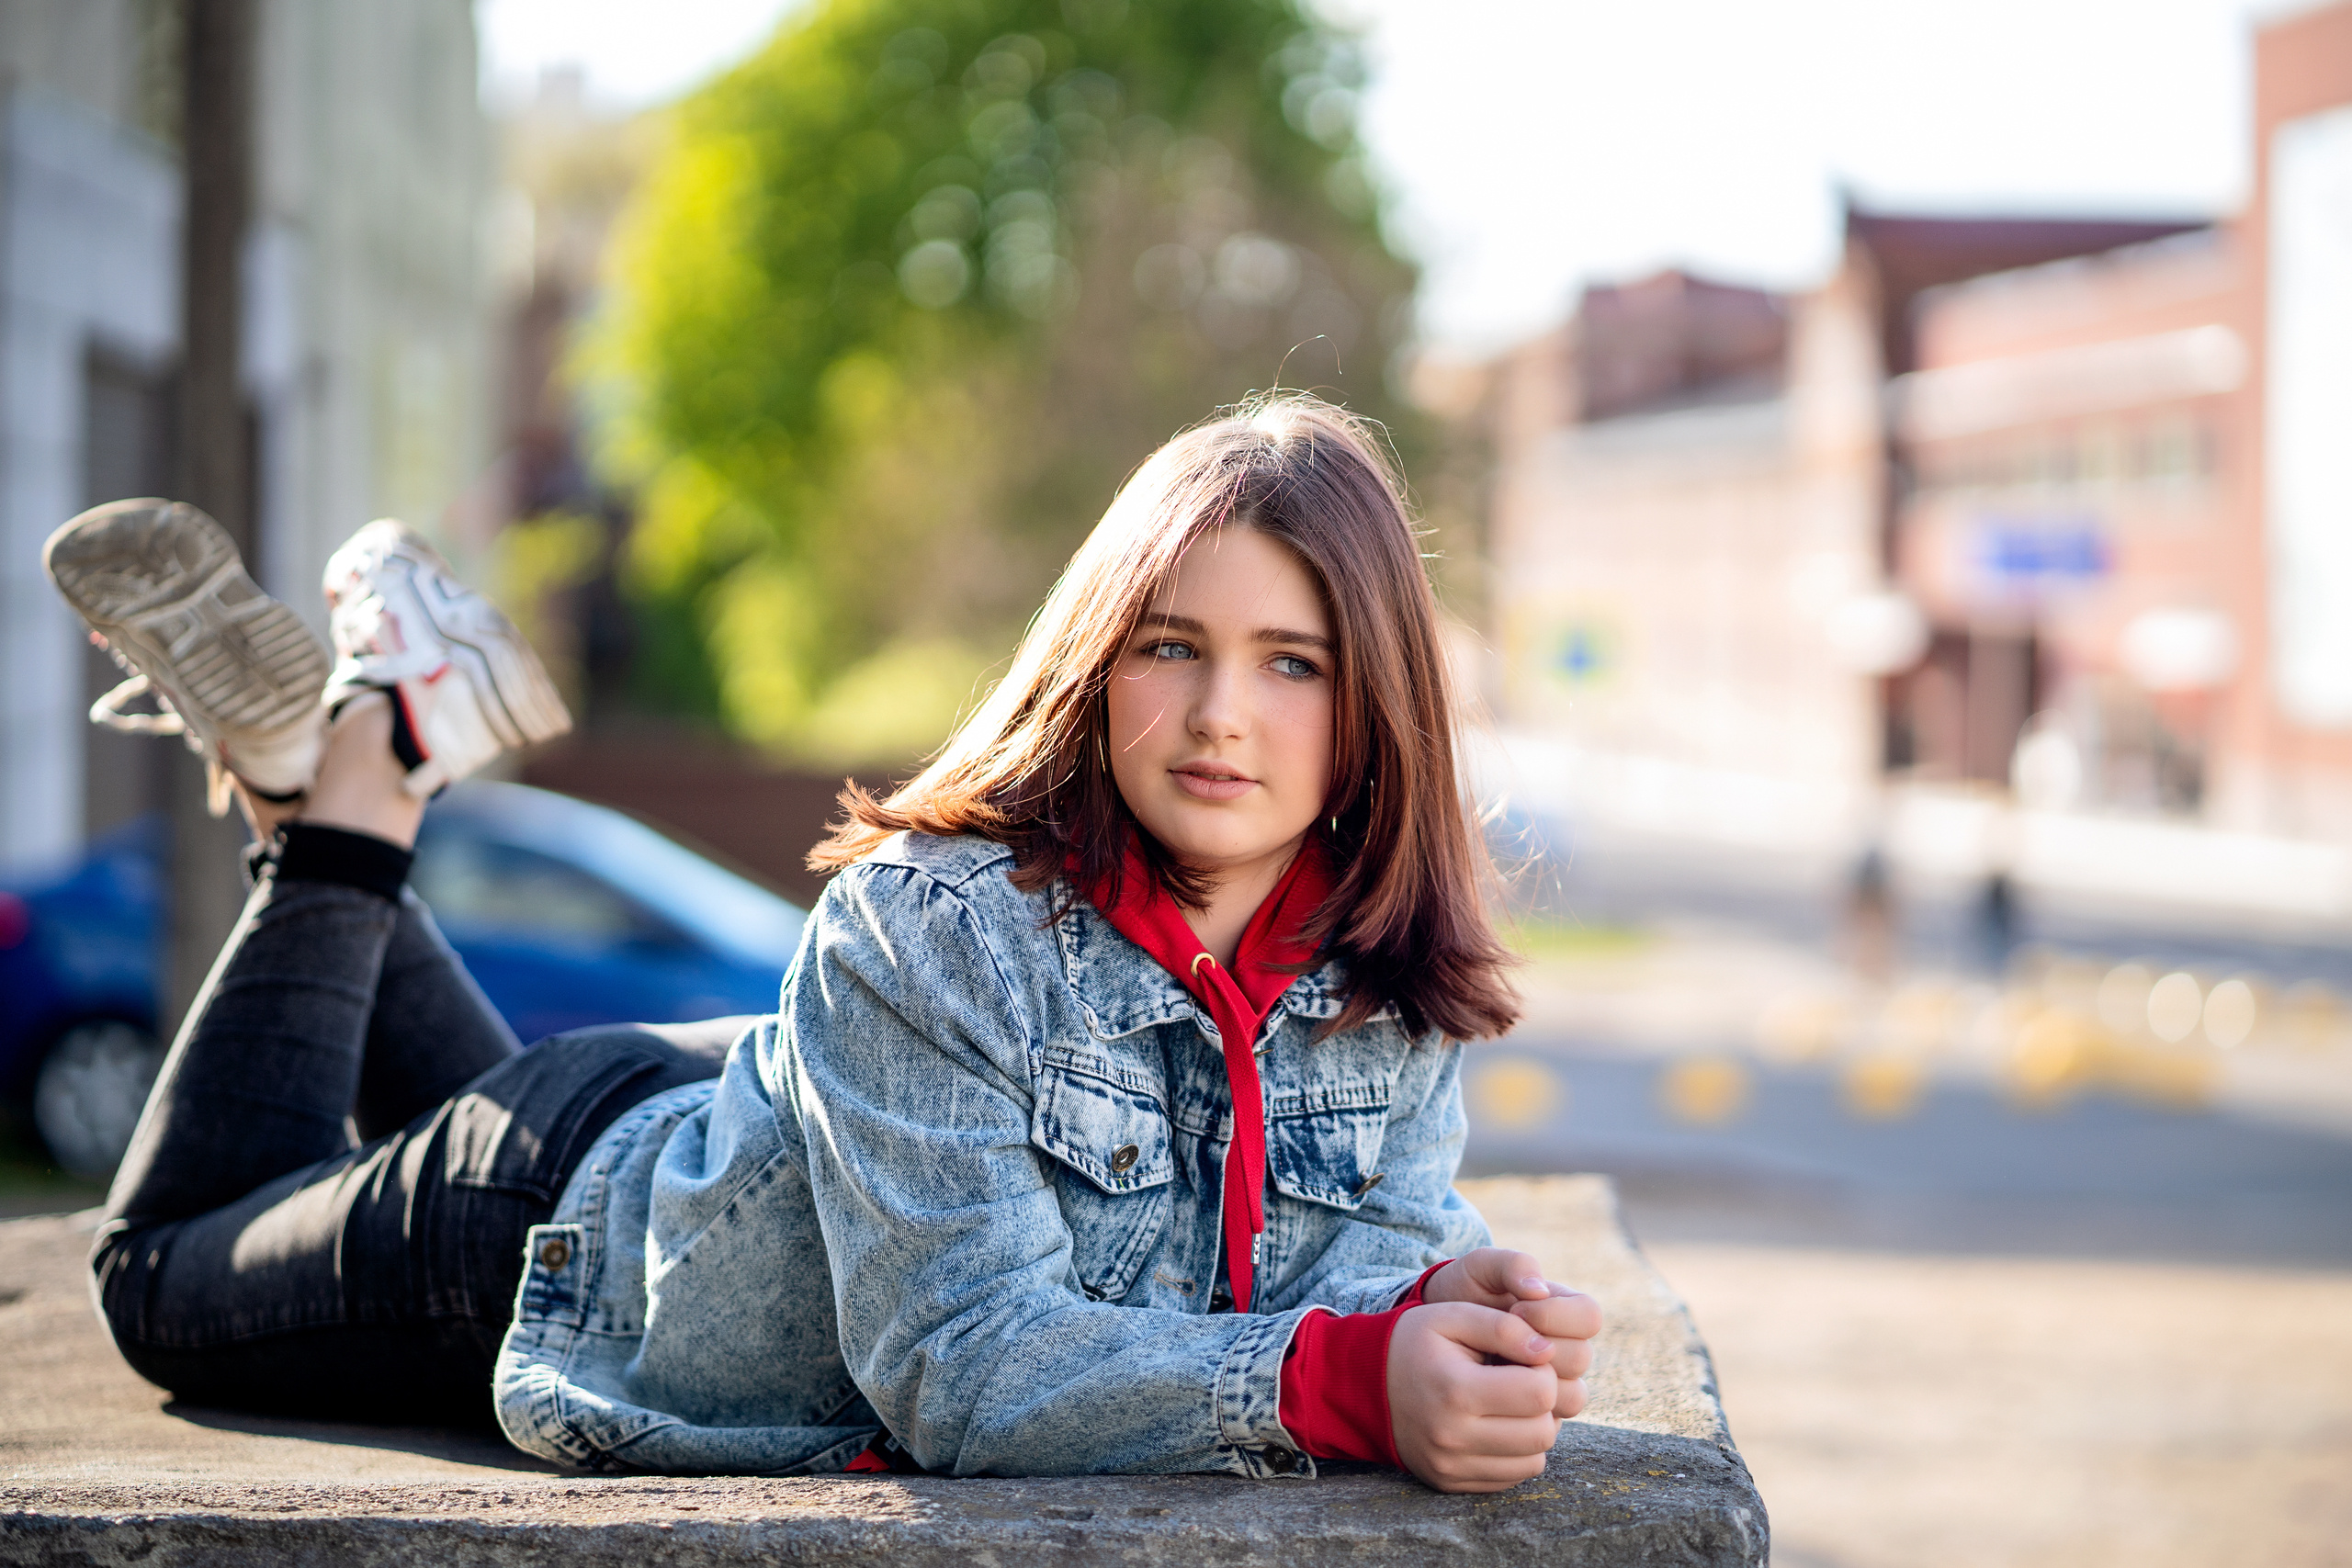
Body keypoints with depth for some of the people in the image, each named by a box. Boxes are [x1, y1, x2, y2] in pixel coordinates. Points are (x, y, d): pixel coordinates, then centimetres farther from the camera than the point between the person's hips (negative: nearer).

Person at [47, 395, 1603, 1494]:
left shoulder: (1388, 973, -24)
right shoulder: (928, 927, -41)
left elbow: (1371, 1235, -25)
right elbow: (957, 1360, -45)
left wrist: (1452, 1301, -50)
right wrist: (1346, 1385, -58)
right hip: (563, 1207, -5)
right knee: (173, 1277, 25)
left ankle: (352, 831, 37)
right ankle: (342, 807, 27)